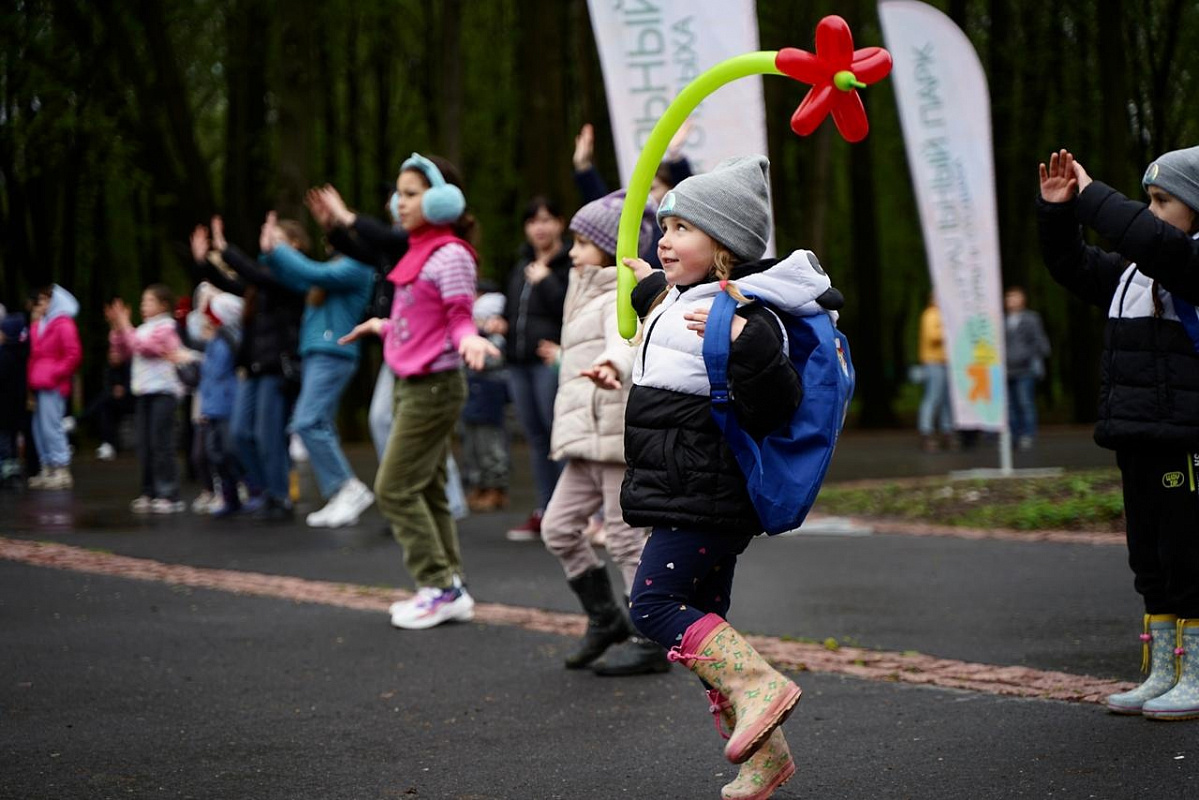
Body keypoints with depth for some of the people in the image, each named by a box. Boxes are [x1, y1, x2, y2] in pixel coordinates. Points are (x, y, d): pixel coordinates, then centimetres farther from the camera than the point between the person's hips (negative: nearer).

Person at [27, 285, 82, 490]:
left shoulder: (63, 324, -8)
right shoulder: (39, 324, 19)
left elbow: (74, 354, -14)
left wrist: (56, 373, -13)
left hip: (52, 386, -9)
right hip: (39, 385, 9)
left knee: (51, 426, -10)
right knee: (39, 427, 9)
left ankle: (62, 471, -8)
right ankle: (47, 469, 15)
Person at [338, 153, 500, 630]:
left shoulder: (450, 255, -14)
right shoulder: (419, 252, 13)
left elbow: (459, 319, -16)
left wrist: (470, 339, -37)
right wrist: (382, 327, 30)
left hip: (433, 385, -10)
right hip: (412, 384, 10)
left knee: (395, 488, -9)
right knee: (427, 491, 11)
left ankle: (441, 589, -4)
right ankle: (450, 587, 16)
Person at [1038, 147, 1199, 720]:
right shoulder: (1134, 270, 17)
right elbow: (1074, 267, 25)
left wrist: (1091, 197, -22)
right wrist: (1056, 211, 9)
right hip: (1139, 437, 9)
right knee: (1151, 559, 13)